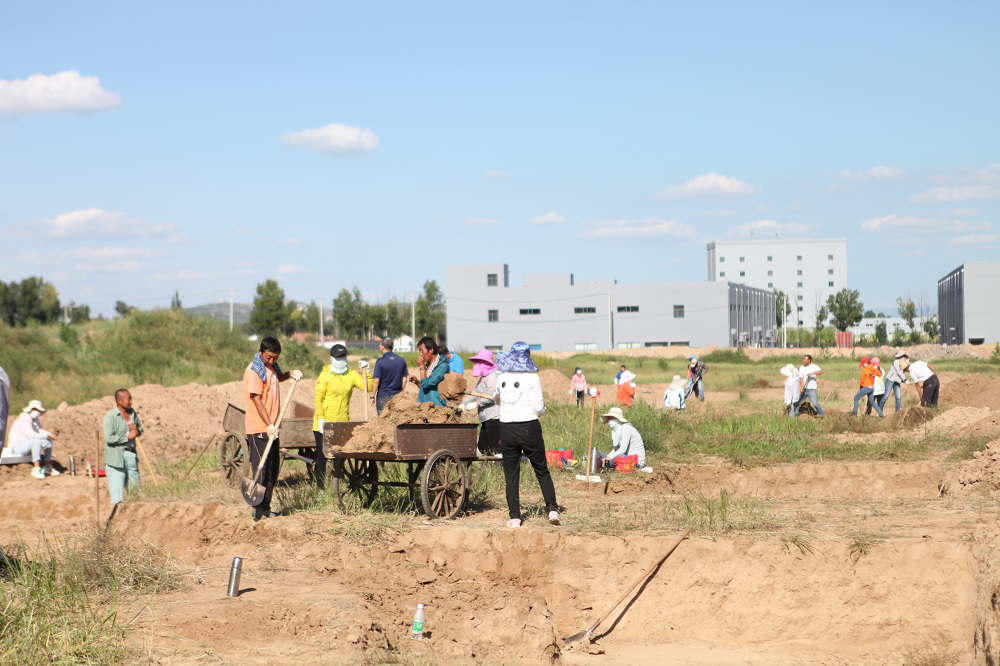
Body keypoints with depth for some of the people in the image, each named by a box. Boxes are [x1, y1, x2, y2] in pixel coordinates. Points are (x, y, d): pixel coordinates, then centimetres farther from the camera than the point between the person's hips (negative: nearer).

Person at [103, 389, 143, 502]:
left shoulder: (132, 413, 9)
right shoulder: (110, 416, -13)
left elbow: (141, 428, 22)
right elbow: (109, 438, -21)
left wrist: (137, 430, -2)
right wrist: (128, 437, -17)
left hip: (131, 453, 7)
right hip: (116, 455, -7)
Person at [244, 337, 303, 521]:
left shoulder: (271, 366, 11)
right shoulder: (254, 370, -15)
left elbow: (278, 377, 35)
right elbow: (257, 400, -20)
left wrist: (290, 374, 14)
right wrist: (268, 425, -26)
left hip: (272, 427, 9)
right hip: (258, 428, -9)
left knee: (273, 469, 13)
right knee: (261, 469, -8)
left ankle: (266, 508, 21)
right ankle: (258, 511, -4)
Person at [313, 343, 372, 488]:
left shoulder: (352, 374, 8)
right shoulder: (325, 375, -3)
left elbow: (368, 387, -1)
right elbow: (318, 399, -6)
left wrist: (366, 371, -11)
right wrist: (321, 419, -15)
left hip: (343, 422, 4)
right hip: (325, 422, -4)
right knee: (322, 455, -1)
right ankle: (320, 487, 5)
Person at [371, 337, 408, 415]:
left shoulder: (380, 362, -13)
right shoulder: (402, 360, 2)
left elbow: (376, 381, -14)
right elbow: (404, 379, 7)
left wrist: (372, 396, -6)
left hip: (383, 397, -4)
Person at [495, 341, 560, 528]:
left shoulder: (501, 379, 4)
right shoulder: (532, 378, -7)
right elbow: (538, 408, -9)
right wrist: (542, 408, 11)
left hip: (507, 429, 2)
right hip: (529, 428, -2)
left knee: (511, 474, 8)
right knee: (542, 471, 10)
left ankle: (514, 517, 5)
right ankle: (552, 509, 1)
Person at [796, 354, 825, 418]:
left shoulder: (814, 366, -7)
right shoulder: (801, 368, 4)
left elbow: (821, 371, -25)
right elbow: (801, 379, -5)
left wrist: (811, 373, -37)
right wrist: (801, 388, -19)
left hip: (812, 389, -4)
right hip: (804, 389, 4)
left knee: (815, 403, -12)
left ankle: (822, 415, 6)